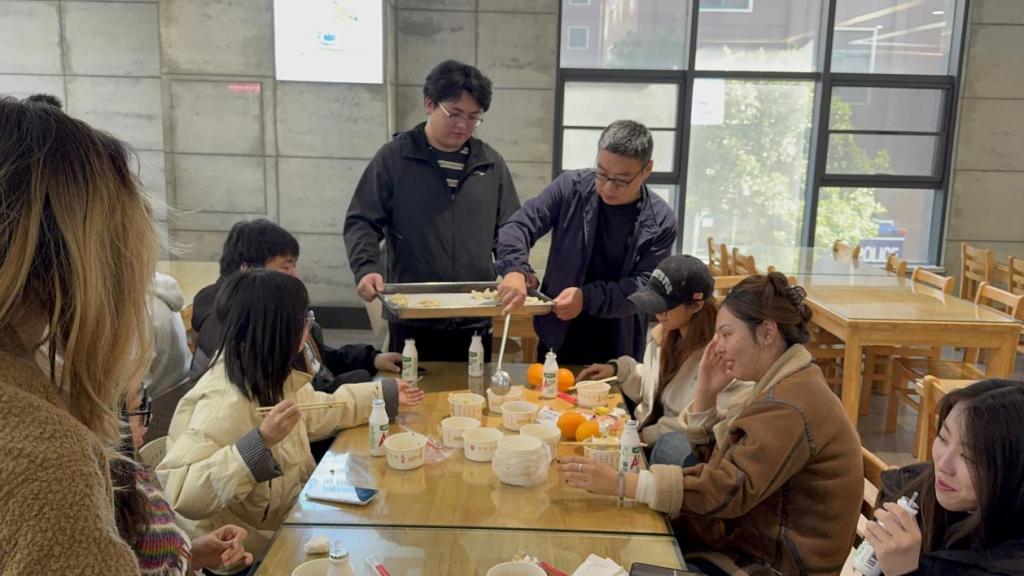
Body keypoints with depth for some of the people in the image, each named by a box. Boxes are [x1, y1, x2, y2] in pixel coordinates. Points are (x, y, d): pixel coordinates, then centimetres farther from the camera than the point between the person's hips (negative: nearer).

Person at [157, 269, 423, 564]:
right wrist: (260, 441, -42)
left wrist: (385, 394, 20)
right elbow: (180, 494, -36)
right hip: (252, 554, -8)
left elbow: (317, 413, 15)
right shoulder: (224, 404, -30)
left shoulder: (263, 377, -3)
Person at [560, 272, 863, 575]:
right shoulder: (782, 386, 7)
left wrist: (619, 482, -32)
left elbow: (728, 489, -30)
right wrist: (705, 392, -7)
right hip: (755, 540, 8)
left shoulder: (792, 404, -25)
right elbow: (713, 456, 10)